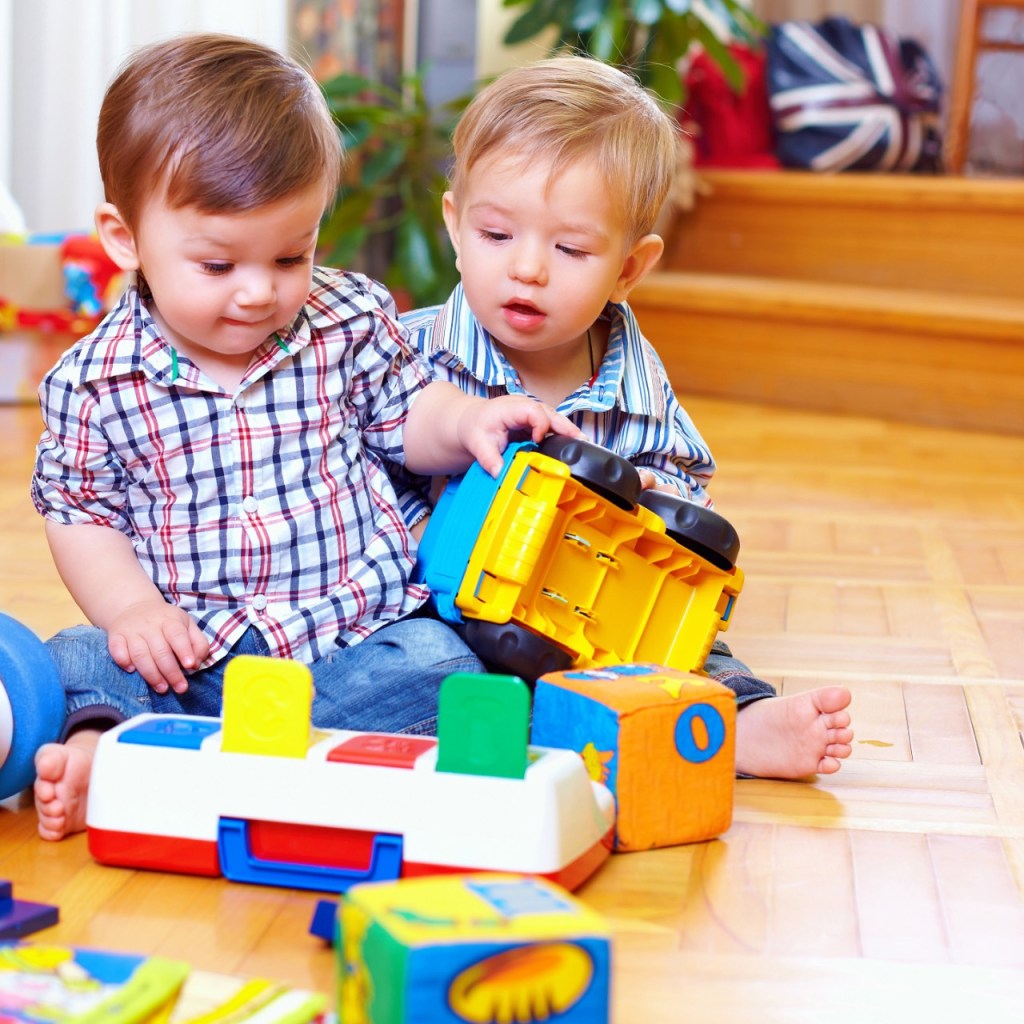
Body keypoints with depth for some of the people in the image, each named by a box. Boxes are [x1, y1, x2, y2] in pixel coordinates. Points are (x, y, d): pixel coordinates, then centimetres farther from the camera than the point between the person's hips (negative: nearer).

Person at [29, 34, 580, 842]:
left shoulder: (351, 322, 1)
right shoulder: (93, 381, -3)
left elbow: (404, 418, 14)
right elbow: (81, 515, 5)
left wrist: (467, 421, -9)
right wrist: (131, 607, -12)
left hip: (355, 630, 0)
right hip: (186, 648, 0)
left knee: (438, 668, -29)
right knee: (73, 664, -21)